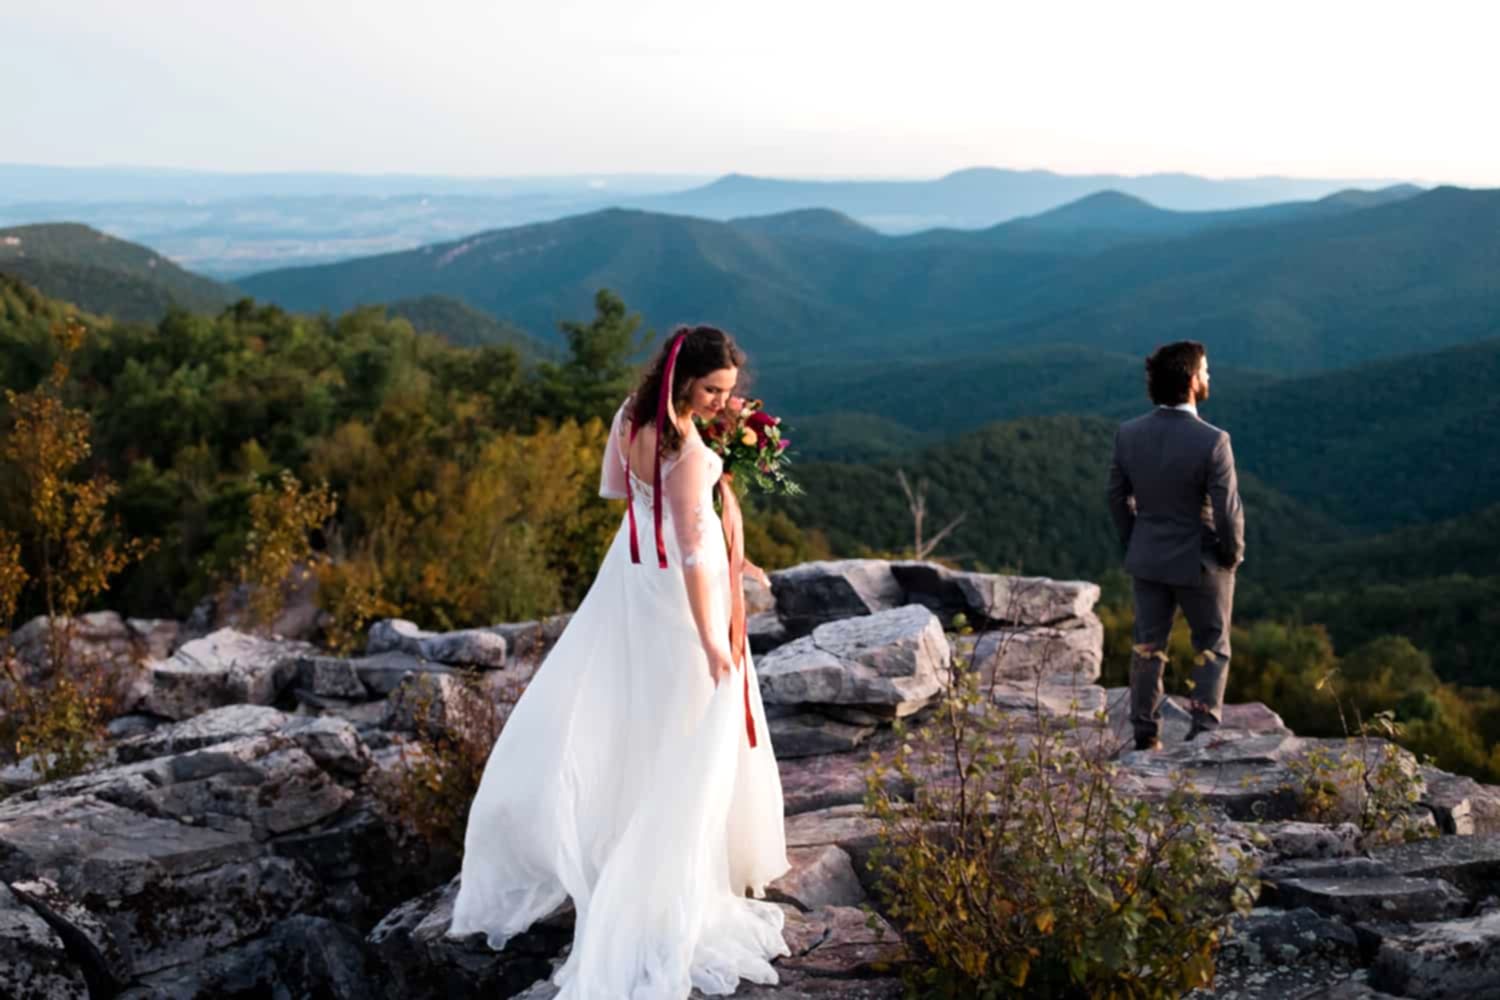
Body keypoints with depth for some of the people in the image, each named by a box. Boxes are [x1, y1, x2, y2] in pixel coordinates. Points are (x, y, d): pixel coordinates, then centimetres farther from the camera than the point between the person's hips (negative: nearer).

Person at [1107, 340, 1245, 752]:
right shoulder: (1212, 441, -24)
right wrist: (1233, 554, -2)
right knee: (1211, 648, 15)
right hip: (1200, 562, -4)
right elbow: (1228, 510, -20)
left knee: (1148, 645, 17)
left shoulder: (1128, 434, -9)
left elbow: (1117, 496, 1)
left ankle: (1145, 736, 23)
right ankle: (1204, 732, 14)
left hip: (1147, 559, 4)